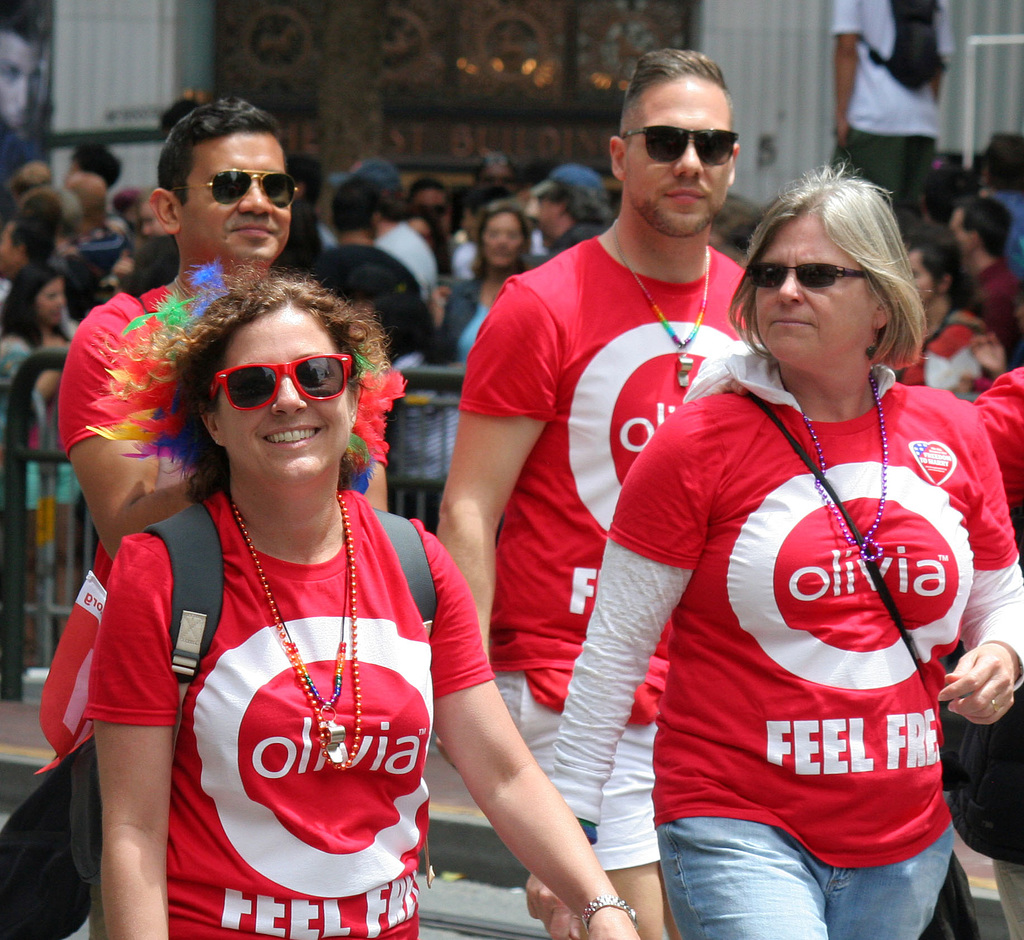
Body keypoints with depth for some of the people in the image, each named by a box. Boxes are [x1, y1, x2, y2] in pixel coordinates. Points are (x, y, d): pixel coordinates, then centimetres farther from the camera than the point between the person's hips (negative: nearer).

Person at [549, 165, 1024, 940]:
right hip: (738, 829, -5)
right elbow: (615, 649, -2)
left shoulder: (951, 433, 6)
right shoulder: (698, 443, -6)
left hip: (906, 842, 5)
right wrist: (569, 823, -3)